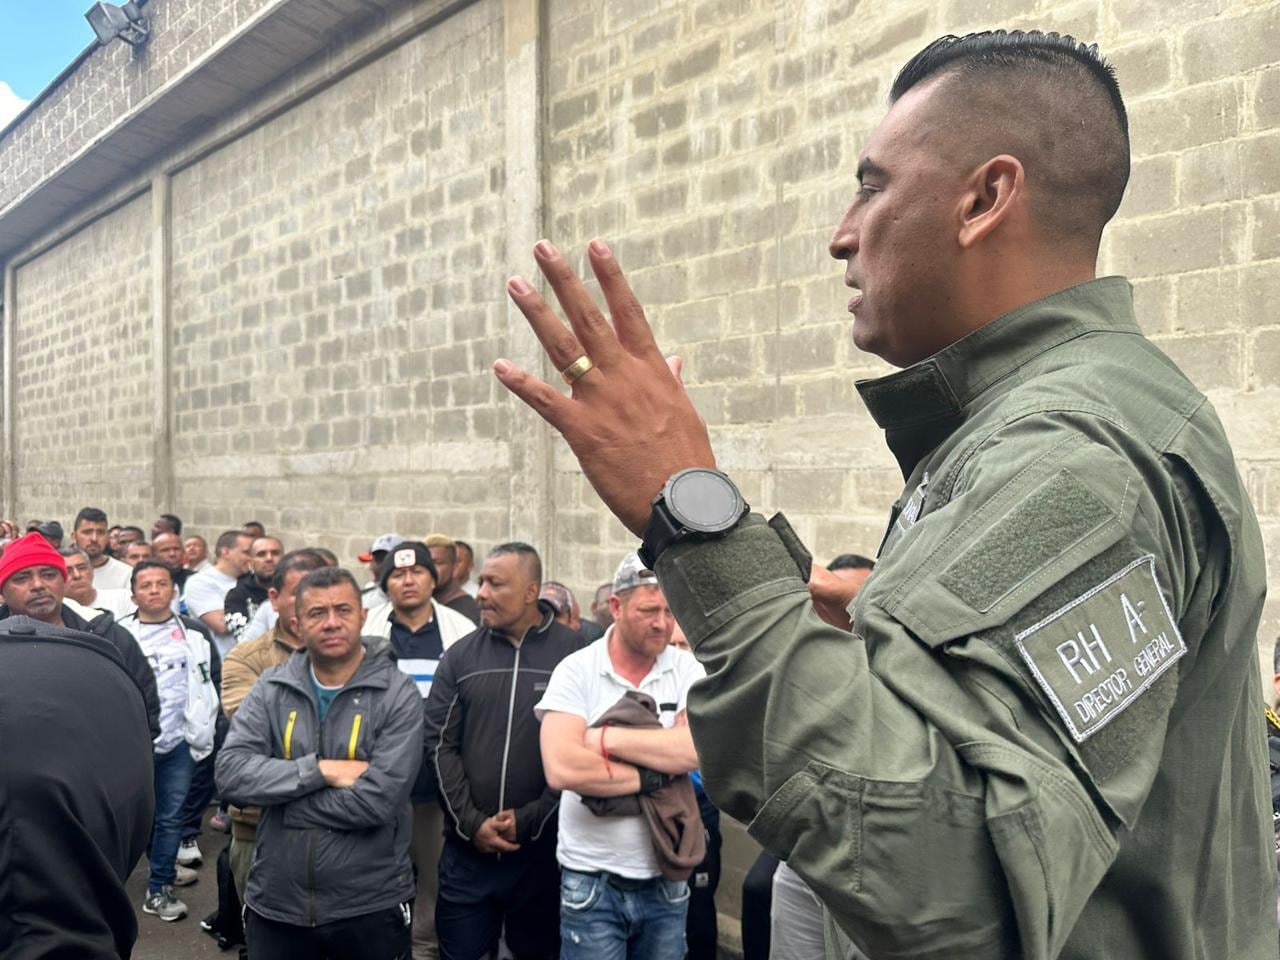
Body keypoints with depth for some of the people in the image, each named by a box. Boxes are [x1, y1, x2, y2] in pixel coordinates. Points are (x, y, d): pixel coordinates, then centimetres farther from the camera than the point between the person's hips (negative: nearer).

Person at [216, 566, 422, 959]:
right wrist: (321, 770, -19)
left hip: (370, 907, -3)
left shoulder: (397, 694, -10)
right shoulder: (271, 687, 1)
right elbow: (231, 774, -10)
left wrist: (278, 798, -13)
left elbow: (377, 801, -19)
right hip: (275, 903, 3)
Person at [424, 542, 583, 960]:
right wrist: (471, 822, -7)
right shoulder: (460, 655, 4)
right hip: (467, 846, 2)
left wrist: (530, 821, -10)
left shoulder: (573, 653, -7)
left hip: (543, 847, -2)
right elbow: (440, 744, 2)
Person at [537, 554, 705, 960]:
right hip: (592, 882, -2)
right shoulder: (576, 671, -9)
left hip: (667, 879, 2)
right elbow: (562, 769, -21)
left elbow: (703, 747, -20)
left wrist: (607, 738, -19)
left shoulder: (687, 670, -3)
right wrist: (653, 778, -16)